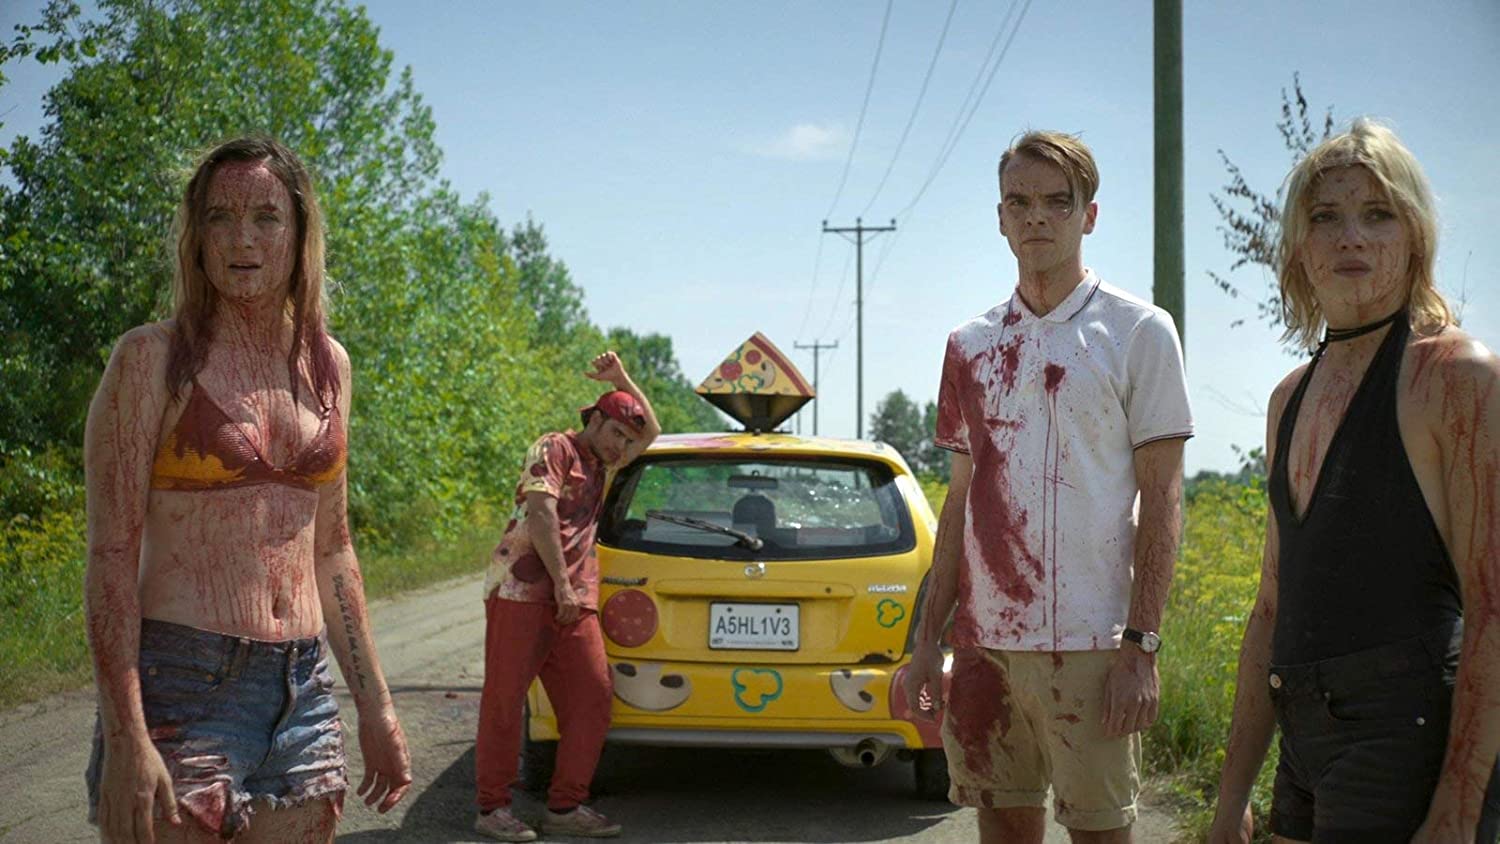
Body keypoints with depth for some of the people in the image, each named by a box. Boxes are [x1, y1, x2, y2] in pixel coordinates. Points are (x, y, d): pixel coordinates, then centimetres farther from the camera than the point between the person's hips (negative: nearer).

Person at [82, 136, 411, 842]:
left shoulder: (327, 365, 10)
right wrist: (125, 736, -18)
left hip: (303, 691, 5)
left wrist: (375, 705, 14)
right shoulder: (153, 358, -6)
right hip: (182, 684, -5)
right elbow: (111, 555, -10)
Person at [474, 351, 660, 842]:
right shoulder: (556, 449, -1)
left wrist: (622, 379, 17)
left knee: (592, 698, -1)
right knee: (504, 699, -4)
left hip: (575, 601, 8)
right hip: (522, 589, -8)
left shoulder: (603, 465, 23)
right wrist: (562, 585, -16)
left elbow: (651, 431, 32)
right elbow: (542, 515, -12)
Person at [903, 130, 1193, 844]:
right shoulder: (971, 345, 12)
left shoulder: (1139, 332, -1)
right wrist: (929, 639, 10)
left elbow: (1161, 502, -4)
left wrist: (1142, 645, -12)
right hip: (984, 639, 4)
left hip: (1089, 643, -4)